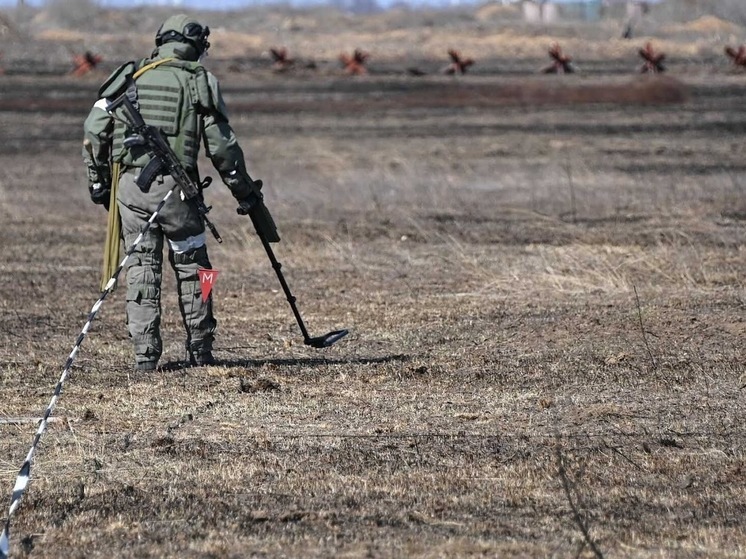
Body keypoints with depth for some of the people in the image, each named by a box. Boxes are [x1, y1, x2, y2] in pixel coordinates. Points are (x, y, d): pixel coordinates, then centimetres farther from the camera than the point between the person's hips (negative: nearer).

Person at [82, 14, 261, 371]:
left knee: (141, 267, 7)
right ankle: (200, 351, 15)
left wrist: (98, 181, 16)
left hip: (130, 183, 2)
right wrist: (244, 191, 11)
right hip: (174, 185, -2)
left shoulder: (132, 77, 11)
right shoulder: (200, 82, 4)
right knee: (191, 267, 11)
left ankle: (144, 354, 2)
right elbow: (221, 145, 2)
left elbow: (93, 130, 7)